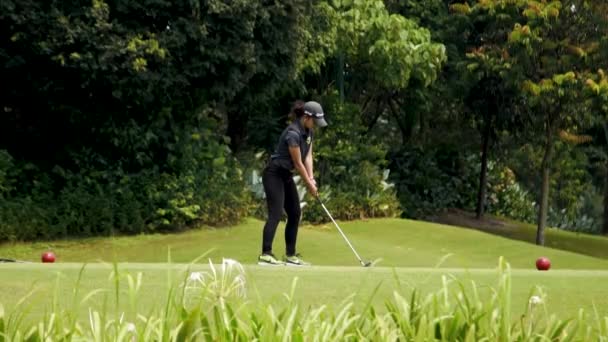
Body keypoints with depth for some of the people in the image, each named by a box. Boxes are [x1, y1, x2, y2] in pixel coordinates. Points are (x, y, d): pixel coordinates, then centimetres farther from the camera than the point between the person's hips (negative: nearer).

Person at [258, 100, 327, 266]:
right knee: (275, 214, -18)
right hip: (274, 175, -10)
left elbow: (308, 157, 5)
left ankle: (290, 255, 12)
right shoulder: (293, 133, -24)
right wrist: (309, 184, -11)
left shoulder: (309, 132, 5)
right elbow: (298, 163, -19)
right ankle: (265, 255, -24)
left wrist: (311, 179, -9)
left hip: (286, 176, 10)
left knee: (295, 214, 8)